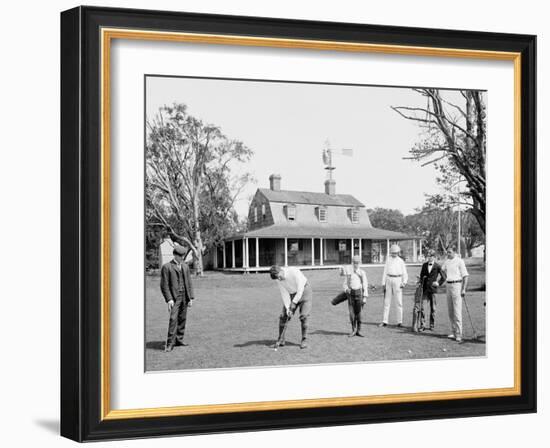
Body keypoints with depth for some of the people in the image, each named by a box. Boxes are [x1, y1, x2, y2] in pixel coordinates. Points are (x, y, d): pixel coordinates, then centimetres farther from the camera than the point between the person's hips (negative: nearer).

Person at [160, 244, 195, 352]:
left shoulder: (185, 266, 13)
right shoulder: (167, 267, -4)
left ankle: (179, 339, 15)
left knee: (182, 319, 6)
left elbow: (189, 282, 15)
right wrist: (169, 299, -15)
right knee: (173, 319, -12)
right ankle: (170, 343, -12)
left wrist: (191, 297, 8)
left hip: (184, 297, 6)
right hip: (174, 297, -6)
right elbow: (164, 285, -6)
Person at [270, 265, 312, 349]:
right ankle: (281, 340, 7)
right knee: (283, 316, -4)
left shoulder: (294, 272, -30)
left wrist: (294, 303, -24)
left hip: (304, 291, -5)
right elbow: (284, 293, -9)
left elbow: (300, 289, -27)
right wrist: (287, 308, -17)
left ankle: (304, 340, -11)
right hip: (291, 294, 5)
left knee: (303, 316, -19)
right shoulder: (278, 279, -11)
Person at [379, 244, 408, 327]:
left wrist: (404, 282, -9)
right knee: (387, 302, 3)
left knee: (399, 302, -3)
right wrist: (383, 283, 5)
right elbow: (385, 271, 11)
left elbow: (404, 273, 5)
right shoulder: (388, 260, 10)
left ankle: (400, 321, 0)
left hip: (397, 280, -2)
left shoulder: (400, 261, 5)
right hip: (389, 280, 2)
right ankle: (384, 321, 5)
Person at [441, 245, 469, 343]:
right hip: (448, 285, 7)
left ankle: (459, 334, -11)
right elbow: (442, 270, 29)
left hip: (457, 285, -7)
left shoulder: (459, 261, -9)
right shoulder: (446, 262, 11)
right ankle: (454, 332, 18)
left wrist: (464, 289, -16)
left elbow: (465, 276, -11)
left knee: (457, 311, -11)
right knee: (450, 311, 9)